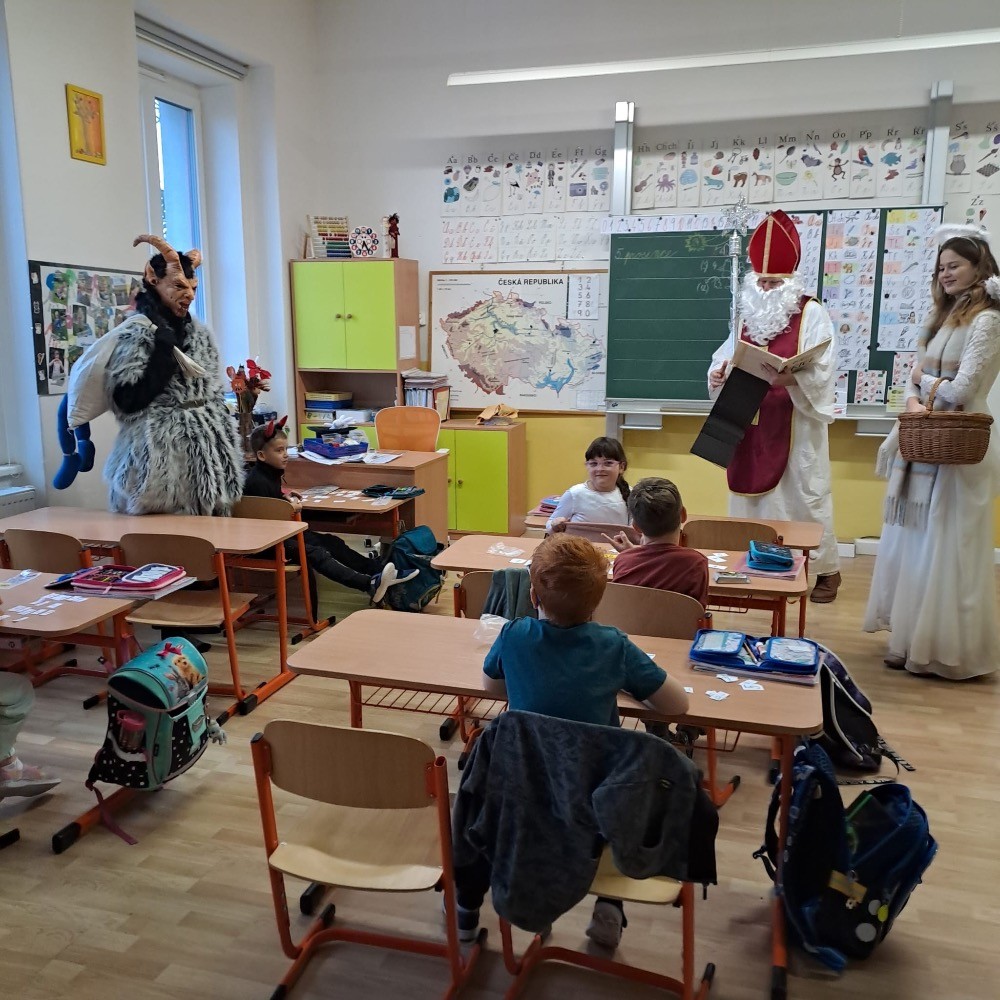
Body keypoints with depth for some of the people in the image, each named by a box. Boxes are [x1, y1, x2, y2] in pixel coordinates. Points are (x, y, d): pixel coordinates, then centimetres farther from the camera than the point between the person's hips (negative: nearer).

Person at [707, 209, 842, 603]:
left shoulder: (811, 312, -5)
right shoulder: (746, 314, 13)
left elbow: (822, 369, -14)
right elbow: (727, 357, 13)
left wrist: (788, 379, -33)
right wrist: (718, 373, -10)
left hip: (796, 422, -5)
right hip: (753, 422, 5)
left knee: (804, 493, 0)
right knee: (754, 490, 7)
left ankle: (826, 569, 15)